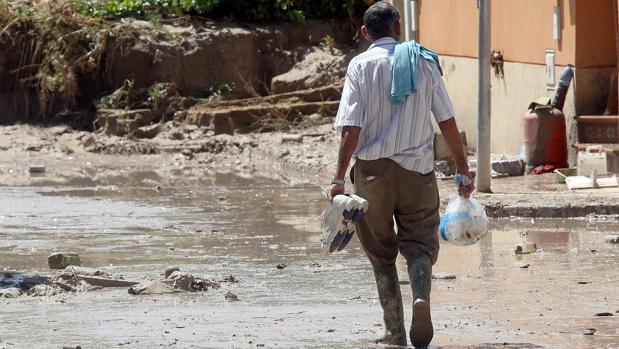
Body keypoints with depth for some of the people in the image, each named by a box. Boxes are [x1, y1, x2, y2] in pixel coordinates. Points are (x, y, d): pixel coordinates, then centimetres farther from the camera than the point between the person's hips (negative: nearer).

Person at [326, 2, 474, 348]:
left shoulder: (361, 66, -2)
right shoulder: (425, 62, 4)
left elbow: (352, 128, -10)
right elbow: (448, 122, 3)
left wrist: (339, 177, -10)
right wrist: (463, 170, 10)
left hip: (373, 167, -1)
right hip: (417, 169, 1)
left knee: (381, 253, 10)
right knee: (420, 244, 5)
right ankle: (422, 297, -26)